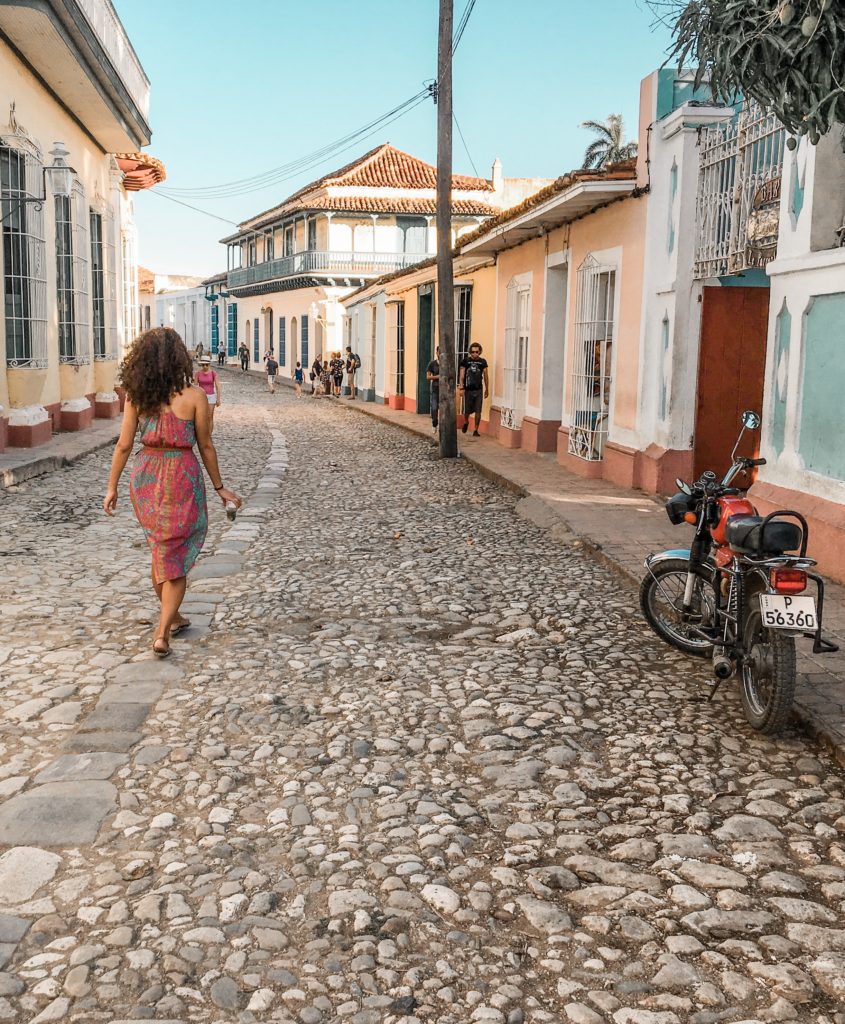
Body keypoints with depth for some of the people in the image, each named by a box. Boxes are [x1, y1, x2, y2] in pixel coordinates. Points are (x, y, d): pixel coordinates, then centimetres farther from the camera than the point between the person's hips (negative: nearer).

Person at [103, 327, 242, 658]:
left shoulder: (136, 395, -4)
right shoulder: (193, 396, -11)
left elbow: (124, 445, -2)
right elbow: (205, 446, -5)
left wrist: (112, 487, 8)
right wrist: (219, 487, 6)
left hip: (145, 478, 4)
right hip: (181, 478, -3)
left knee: (161, 549, 21)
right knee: (176, 555, 7)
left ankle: (172, 616, 36)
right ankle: (163, 632, 0)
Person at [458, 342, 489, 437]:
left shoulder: (483, 362, 4)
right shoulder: (465, 361, -2)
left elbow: (485, 376, 10)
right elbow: (462, 375, -3)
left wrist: (487, 389, 10)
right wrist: (461, 385, -18)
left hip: (479, 390, 1)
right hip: (468, 390, -1)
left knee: (478, 411, -1)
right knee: (467, 411, 6)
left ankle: (476, 430, 9)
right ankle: (466, 422, 37)